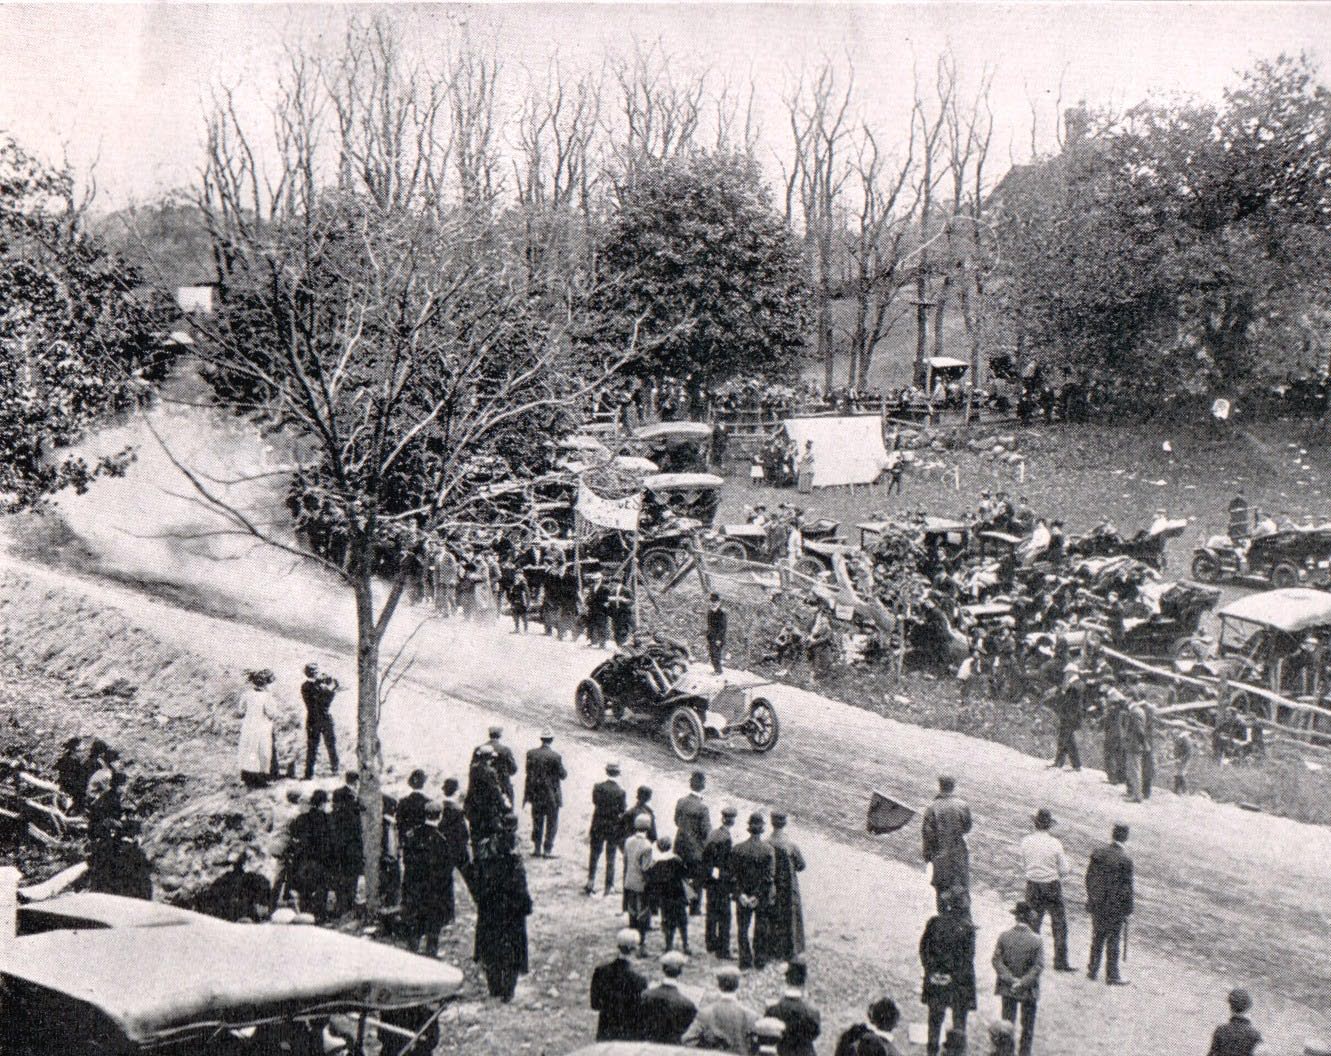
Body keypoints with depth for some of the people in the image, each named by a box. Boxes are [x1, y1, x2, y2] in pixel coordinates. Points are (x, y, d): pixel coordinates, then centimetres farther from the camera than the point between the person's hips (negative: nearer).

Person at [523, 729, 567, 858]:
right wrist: (564, 771, 14)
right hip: (551, 795, -4)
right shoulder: (555, 756, -17)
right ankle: (547, 850, 8)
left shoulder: (531, 754, -4)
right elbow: (562, 775, -10)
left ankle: (536, 849, 18)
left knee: (537, 823, 15)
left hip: (535, 794, 4)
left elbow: (528, 775, 1)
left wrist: (526, 795, 7)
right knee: (551, 823, 8)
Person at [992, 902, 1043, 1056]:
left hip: (1007, 988, 2)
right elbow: (1038, 966, -16)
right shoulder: (1036, 940, -15)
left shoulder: (1004, 936, -11)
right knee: (1027, 1027, 15)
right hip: (1029, 991, -2)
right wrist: (1023, 982, -12)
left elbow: (997, 960, -11)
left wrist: (1011, 979, -11)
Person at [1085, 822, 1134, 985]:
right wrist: (1128, 911, -4)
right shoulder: (1125, 860, -20)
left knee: (1097, 938, 18)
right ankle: (1112, 976, 15)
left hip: (1097, 904, 5)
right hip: (1115, 907, -5)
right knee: (1113, 940, 6)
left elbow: (1089, 876, 5)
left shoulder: (1098, 852, -4)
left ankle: (1092, 970, 27)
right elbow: (1126, 888, -14)